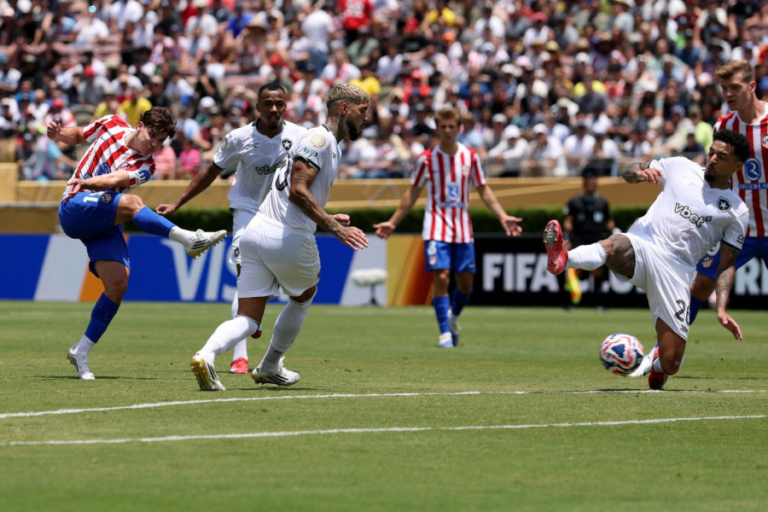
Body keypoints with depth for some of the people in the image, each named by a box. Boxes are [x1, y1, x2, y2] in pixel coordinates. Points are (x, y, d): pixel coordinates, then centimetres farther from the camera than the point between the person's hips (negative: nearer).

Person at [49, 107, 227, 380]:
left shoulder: (145, 166, -2)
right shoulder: (111, 125, 2)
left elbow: (115, 179, -23)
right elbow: (77, 135, 21)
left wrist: (88, 183, -43)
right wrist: (57, 133, -2)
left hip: (105, 220, 3)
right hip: (75, 210, -3)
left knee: (117, 285, -12)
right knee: (131, 203, -29)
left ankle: (81, 352, -1)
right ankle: (190, 239, -41)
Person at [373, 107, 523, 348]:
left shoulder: (470, 157, 2)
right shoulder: (427, 159, -2)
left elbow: (483, 190, 9)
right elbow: (413, 192, 7)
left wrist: (503, 217, -1)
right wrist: (393, 222, 4)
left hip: (463, 230, 2)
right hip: (436, 228, -2)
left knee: (465, 282, 4)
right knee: (441, 278, -14)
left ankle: (453, 317, 33)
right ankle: (445, 332, -7)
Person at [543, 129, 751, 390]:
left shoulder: (737, 211, 11)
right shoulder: (682, 167, 15)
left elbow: (726, 264, 10)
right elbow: (629, 172, 20)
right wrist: (640, 173, -4)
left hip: (677, 270, 0)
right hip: (641, 246, 0)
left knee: (670, 365, -6)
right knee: (615, 246, -39)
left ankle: (656, 360, 33)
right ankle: (562, 260, -69)